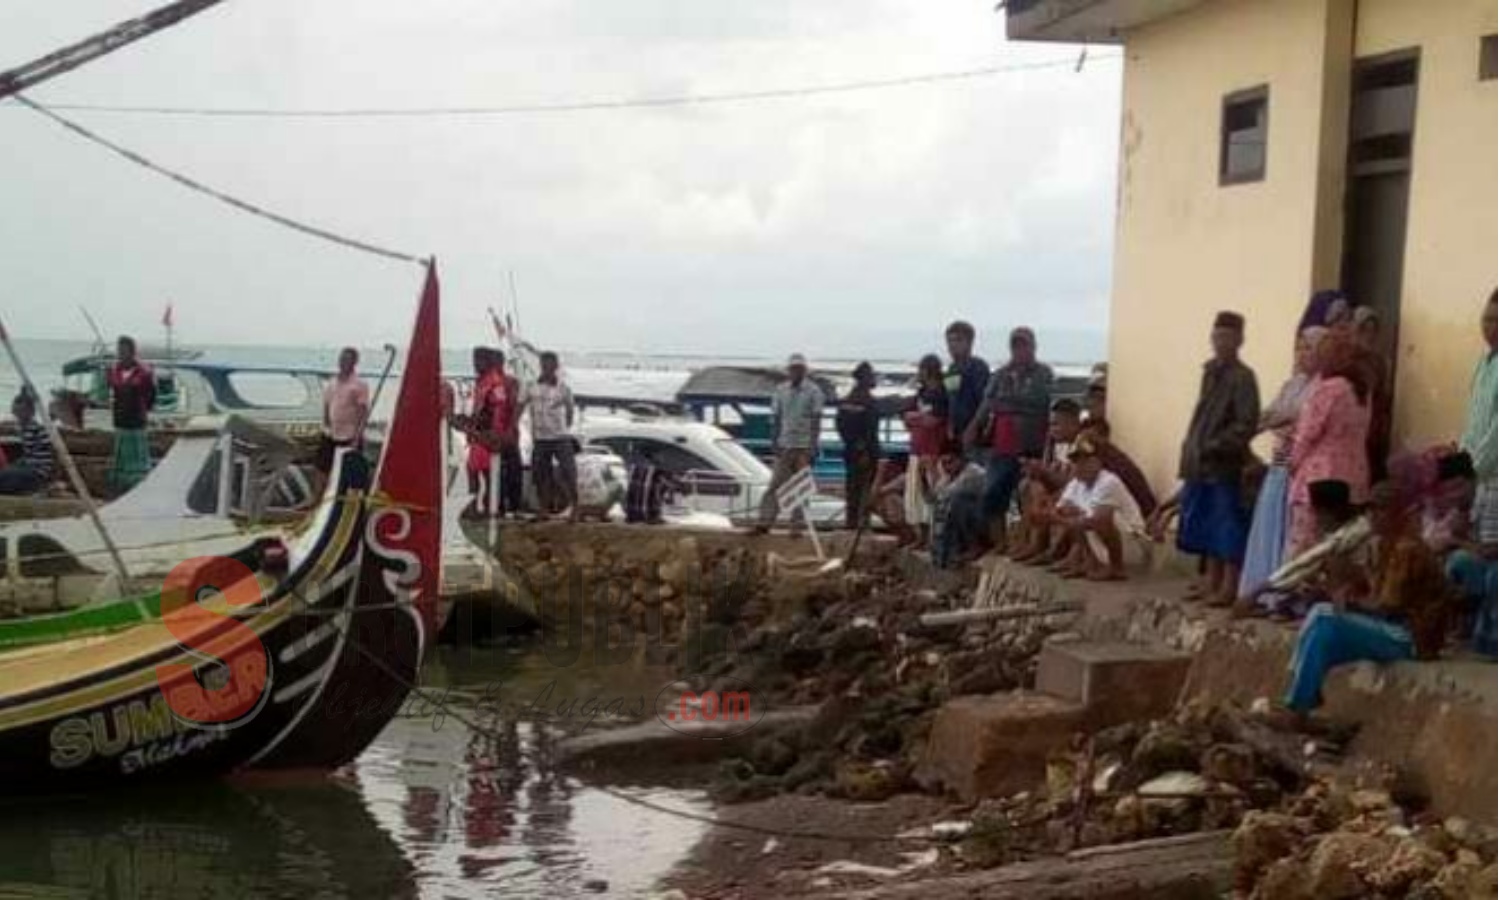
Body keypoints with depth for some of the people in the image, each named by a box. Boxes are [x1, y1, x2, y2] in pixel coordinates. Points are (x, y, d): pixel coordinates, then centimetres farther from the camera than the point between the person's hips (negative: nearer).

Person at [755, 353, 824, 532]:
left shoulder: (814, 391, 0)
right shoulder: (780, 390, 10)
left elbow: (816, 420, -3)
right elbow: (775, 418, 12)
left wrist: (813, 446, -11)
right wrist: (774, 442, 4)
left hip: (804, 446, -2)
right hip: (785, 445, 2)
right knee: (775, 485, -4)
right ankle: (765, 522, -7)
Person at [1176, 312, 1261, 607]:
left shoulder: (1242, 377, -10)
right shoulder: (1210, 371, 13)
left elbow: (1247, 424, -17)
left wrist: (1216, 446, -19)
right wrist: (1192, 447, 10)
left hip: (1225, 463, -8)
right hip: (1201, 462, 8)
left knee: (1228, 526, -2)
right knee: (1206, 524, 13)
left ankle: (1229, 586, 3)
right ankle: (1211, 580, 23)